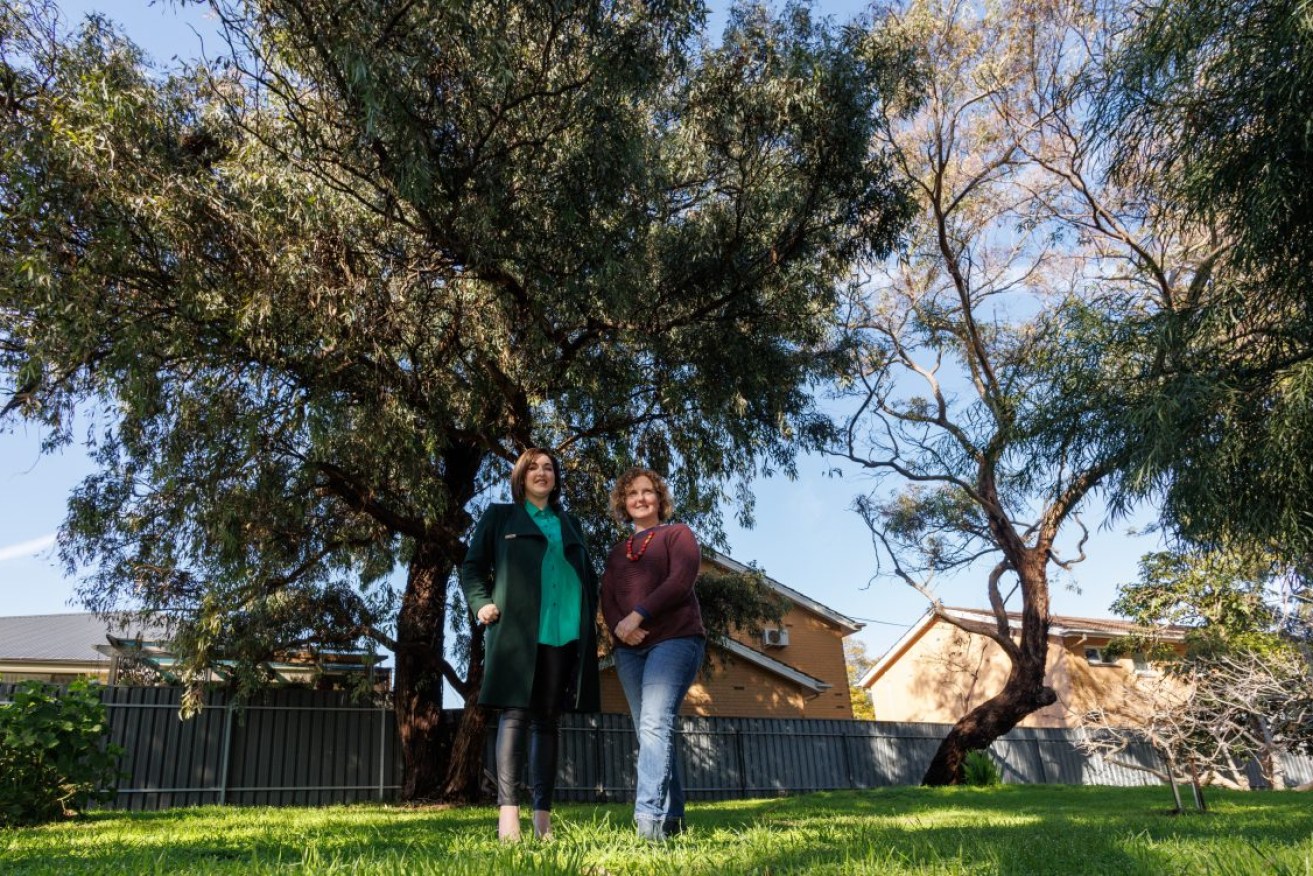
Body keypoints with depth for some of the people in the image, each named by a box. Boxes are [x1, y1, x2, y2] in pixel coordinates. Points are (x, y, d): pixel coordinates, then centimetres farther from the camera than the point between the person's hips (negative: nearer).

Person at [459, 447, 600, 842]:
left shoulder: (570, 524, 24)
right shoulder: (499, 517, 13)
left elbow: (588, 575, 26)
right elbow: (472, 566, 9)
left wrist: (591, 614, 10)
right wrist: (481, 602, -8)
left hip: (564, 631, 4)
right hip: (516, 628, -3)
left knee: (547, 719, 4)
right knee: (515, 713, -11)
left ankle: (543, 815, 7)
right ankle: (508, 810, -14)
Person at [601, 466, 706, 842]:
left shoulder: (677, 534, 8)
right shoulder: (617, 553, 23)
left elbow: (680, 581, -9)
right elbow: (607, 599, 11)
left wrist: (638, 615, -15)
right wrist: (618, 627, -11)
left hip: (675, 639, -6)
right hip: (630, 649, 6)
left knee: (655, 724, -21)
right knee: (649, 732, 4)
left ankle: (649, 816, -29)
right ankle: (671, 820, 9)